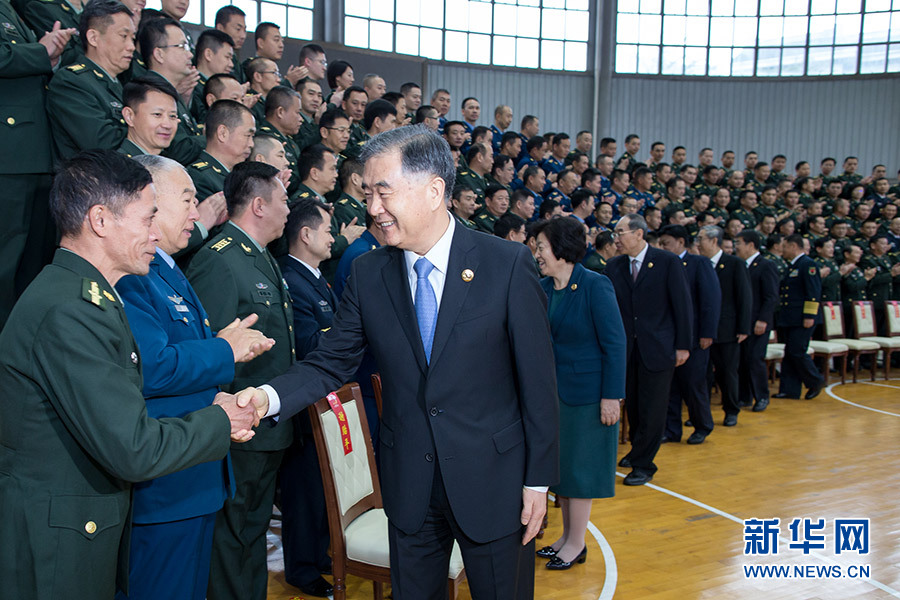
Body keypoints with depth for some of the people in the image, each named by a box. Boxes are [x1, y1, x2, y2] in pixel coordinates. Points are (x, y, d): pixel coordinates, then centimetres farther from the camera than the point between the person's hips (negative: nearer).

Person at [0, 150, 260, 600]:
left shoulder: (83, 296, 8)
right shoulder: (69, 313, -25)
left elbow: (123, 417, 8)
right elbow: (134, 451, -26)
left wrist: (210, 413, -2)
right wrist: (218, 422, -11)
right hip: (55, 547, -9)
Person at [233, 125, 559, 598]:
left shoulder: (507, 264, -13)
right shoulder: (368, 273, -2)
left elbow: (537, 378, -10)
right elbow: (332, 362, 0)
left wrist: (539, 479, -7)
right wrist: (269, 396, -19)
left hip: (493, 480, -2)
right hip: (408, 486, 3)